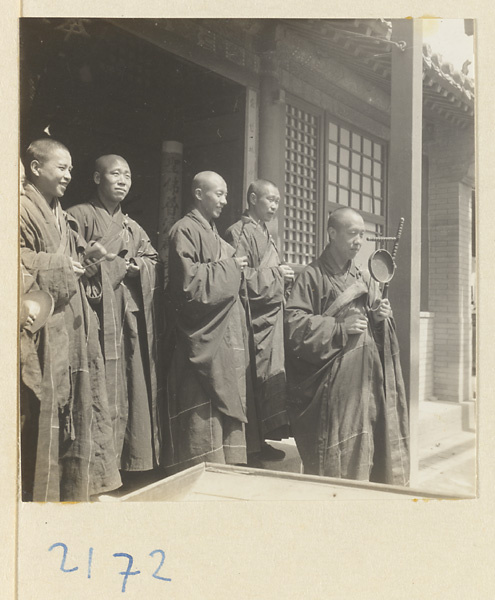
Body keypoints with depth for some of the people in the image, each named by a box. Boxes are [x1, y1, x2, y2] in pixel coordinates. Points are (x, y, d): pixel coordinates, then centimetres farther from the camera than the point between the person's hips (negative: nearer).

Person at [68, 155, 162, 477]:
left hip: (133, 315, 7)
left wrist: (134, 267, -2)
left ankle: (133, 459, 16)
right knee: (104, 392, -8)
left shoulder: (133, 226, 23)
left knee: (136, 387, 6)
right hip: (100, 314, -6)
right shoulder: (80, 216, 1)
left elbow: (153, 261, 17)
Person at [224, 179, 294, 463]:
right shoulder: (240, 233, -9)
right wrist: (276, 274, -12)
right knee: (256, 383, -6)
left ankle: (261, 439, 18)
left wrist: (285, 276, 8)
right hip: (255, 320, -9)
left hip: (272, 317, 9)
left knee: (270, 380, 9)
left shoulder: (265, 234, 20)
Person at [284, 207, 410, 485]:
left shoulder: (365, 278, 16)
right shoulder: (313, 276, -3)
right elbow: (294, 323, -12)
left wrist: (382, 317, -1)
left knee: (372, 448, 5)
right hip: (334, 380, -5)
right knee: (338, 453, -6)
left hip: (369, 377, 6)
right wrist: (340, 328, -16)